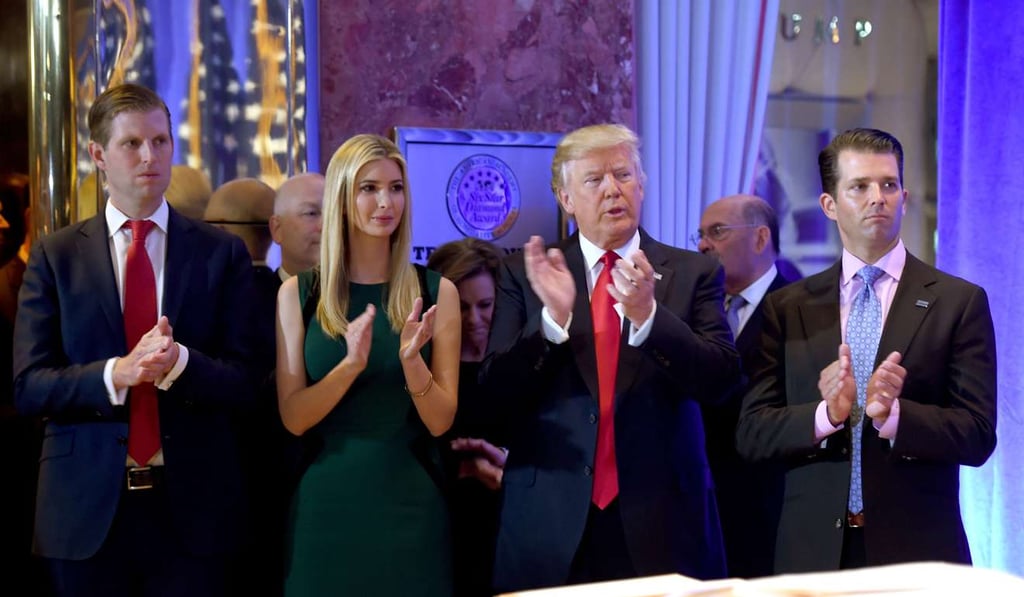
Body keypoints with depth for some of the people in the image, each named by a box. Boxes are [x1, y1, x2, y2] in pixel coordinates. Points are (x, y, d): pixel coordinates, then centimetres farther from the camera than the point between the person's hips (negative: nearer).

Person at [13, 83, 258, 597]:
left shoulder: (222, 253, 2)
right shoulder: (55, 256, 3)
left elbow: (245, 381, -3)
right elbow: (29, 386, -4)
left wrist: (179, 362, -23)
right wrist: (117, 372, -22)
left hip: (191, 504, 0)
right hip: (87, 508, 0)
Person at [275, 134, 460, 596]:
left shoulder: (435, 292, -1)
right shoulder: (298, 293, -1)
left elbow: (441, 421, -3)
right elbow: (293, 418, -5)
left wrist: (411, 361, -21)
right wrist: (351, 364, -21)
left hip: (410, 500, 0)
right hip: (326, 501, 0)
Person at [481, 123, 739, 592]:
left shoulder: (693, 273, 4)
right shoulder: (525, 273, 4)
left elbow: (720, 378, -6)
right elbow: (498, 389, -3)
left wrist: (647, 313, -20)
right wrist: (553, 318, -19)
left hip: (661, 519, 0)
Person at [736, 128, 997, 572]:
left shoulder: (960, 302, 0)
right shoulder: (786, 308, 4)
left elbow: (978, 436, -5)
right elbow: (751, 433, -1)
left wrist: (892, 414, -21)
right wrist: (827, 414, -17)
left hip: (916, 550, -1)